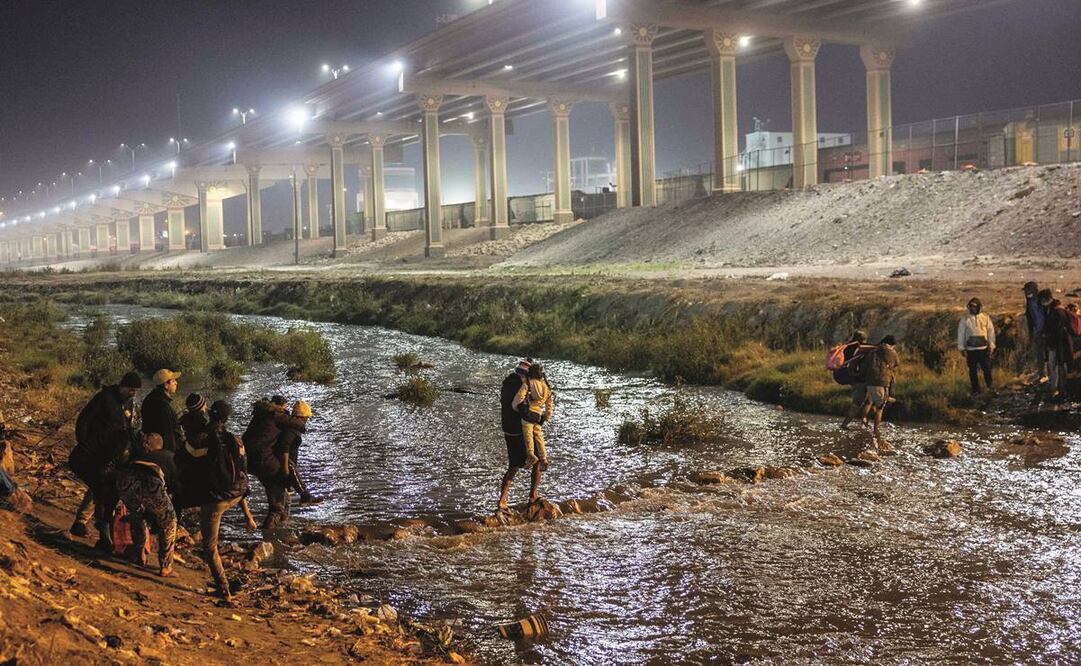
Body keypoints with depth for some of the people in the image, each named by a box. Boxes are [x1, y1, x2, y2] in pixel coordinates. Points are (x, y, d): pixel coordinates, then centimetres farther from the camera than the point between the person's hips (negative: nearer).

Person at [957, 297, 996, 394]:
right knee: (973, 370, 5)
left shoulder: (985, 317, 2)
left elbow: (991, 332, 6)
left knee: (987, 368, 1)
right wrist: (962, 348, 2)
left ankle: (989, 386, 18)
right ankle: (975, 389, 15)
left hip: (983, 348, 0)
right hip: (970, 350, 0)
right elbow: (961, 334, 5)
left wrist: (991, 346, 2)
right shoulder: (965, 319, 1)